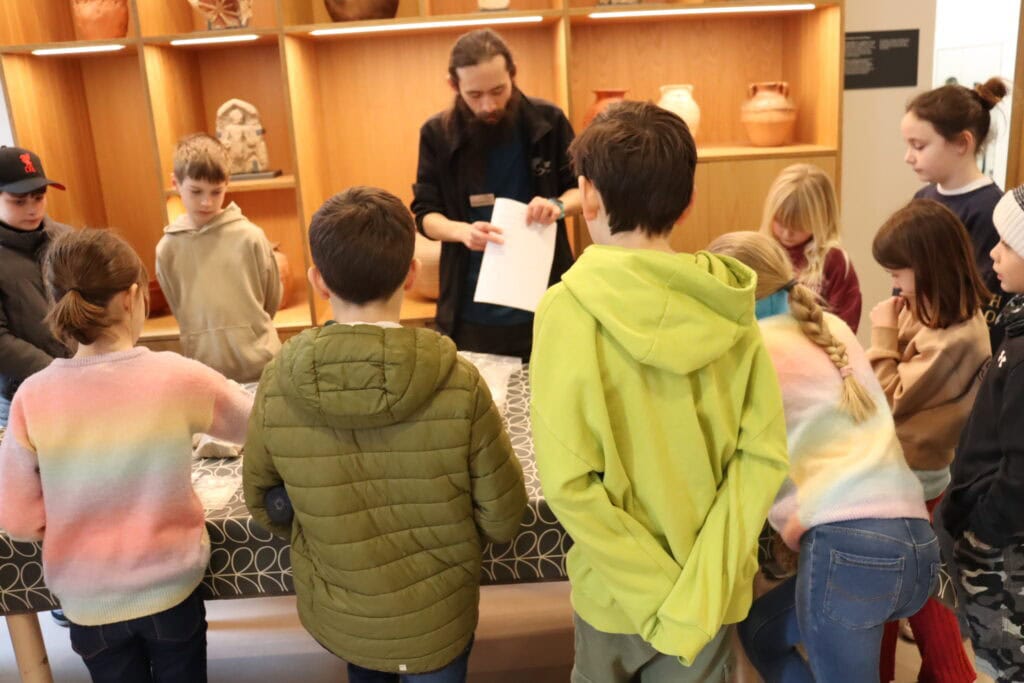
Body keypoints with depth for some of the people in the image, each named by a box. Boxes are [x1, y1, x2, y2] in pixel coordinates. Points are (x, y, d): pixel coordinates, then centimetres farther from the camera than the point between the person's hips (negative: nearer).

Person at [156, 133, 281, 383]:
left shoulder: (250, 236, -8)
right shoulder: (168, 248, -2)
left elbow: (272, 298, 4)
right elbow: (179, 309, 10)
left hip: (261, 364, -1)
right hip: (205, 367, 2)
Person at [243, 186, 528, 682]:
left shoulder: (277, 388, -19)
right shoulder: (458, 385, -25)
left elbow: (263, 501, -3)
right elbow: (502, 516, -14)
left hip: (332, 614, 2)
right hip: (435, 615, -1)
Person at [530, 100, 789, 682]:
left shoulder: (569, 309, -21)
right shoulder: (730, 304, -10)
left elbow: (568, 481, -23)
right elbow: (765, 455, -12)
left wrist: (660, 593, -15)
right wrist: (700, 586, -12)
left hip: (617, 590, -2)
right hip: (709, 588, 3)